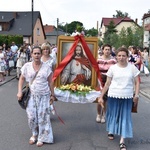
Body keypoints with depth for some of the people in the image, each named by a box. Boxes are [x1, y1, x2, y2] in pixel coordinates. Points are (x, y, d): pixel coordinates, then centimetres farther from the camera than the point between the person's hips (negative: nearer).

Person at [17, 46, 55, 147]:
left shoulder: (46, 67, -5)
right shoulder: (27, 66, -3)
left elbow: (50, 82, 1)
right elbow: (22, 79, 8)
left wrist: (52, 95, 3)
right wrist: (20, 91, -2)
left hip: (44, 96, -1)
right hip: (32, 95, 1)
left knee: (42, 117, 4)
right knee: (31, 117, 4)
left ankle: (42, 137, 21)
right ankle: (35, 134, 30)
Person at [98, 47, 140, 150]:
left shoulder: (132, 67, -1)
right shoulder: (113, 68, -1)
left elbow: (137, 82, 3)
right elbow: (108, 83, 2)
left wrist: (136, 95, -8)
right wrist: (101, 96, 2)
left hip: (127, 96, 0)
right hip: (113, 95, 0)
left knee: (125, 117, 1)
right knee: (113, 114, 13)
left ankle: (122, 141, 6)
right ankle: (111, 131, 40)